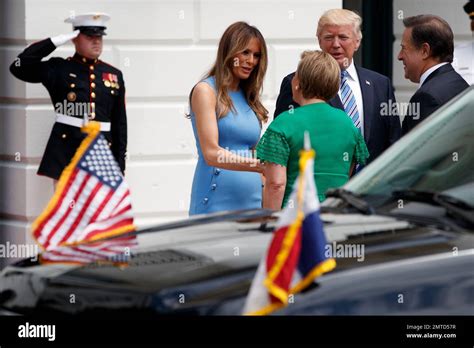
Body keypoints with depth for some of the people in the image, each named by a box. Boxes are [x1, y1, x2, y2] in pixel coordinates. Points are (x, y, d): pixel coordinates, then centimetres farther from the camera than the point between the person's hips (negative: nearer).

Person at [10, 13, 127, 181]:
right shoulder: (59, 69, 2)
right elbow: (19, 67, -12)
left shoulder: (114, 75, 11)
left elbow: (120, 123, 12)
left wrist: (120, 163, 9)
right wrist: (56, 41, -10)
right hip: (66, 151, -3)